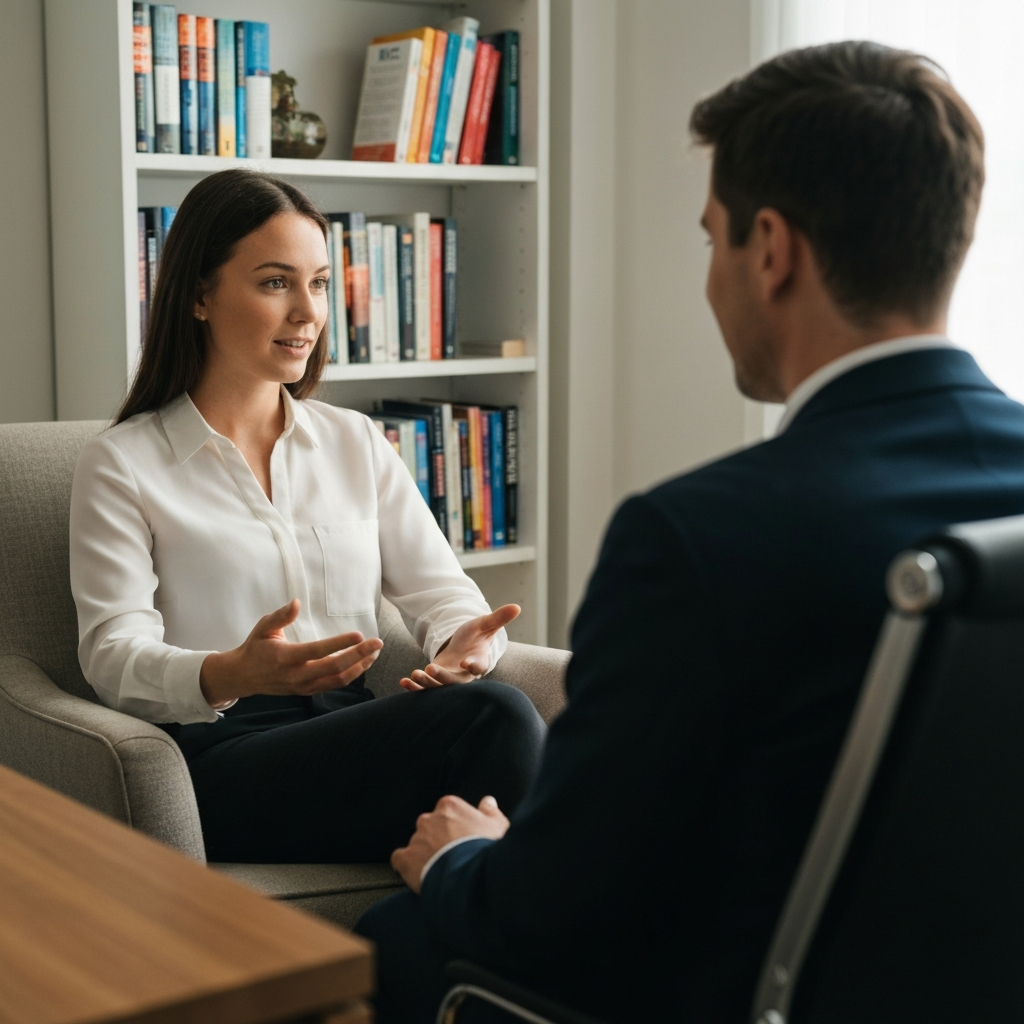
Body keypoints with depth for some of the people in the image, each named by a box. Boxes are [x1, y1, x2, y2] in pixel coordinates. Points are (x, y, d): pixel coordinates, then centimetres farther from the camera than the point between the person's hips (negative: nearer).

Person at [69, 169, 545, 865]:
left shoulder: (356, 443, 20)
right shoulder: (123, 464, 6)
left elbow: (441, 590, 12)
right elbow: (114, 656, -6)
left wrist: (466, 640, -14)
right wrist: (231, 675, -29)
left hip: (356, 741, 5)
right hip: (223, 761, -4)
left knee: (496, 715, -32)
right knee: (493, 718, -30)